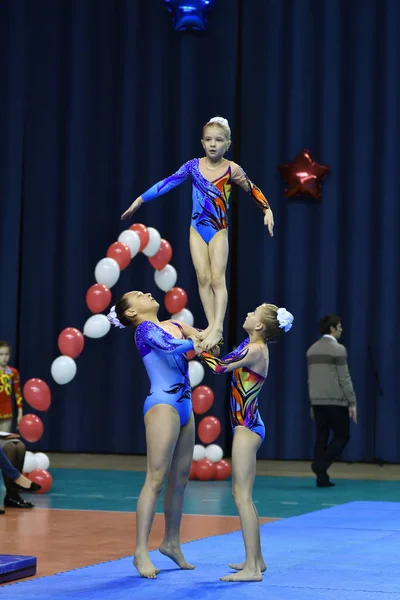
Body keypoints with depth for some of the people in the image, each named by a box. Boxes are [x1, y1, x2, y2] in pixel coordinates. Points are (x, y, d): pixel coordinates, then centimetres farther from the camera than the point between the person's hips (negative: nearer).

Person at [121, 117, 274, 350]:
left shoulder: (232, 169, -8)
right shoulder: (194, 165, -2)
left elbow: (253, 190, 1)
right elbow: (167, 184, 1)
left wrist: (267, 210, -10)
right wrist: (140, 200, 1)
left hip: (219, 230, -3)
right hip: (197, 229, 3)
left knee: (218, 278, -9)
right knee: (203, 277, -3)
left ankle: (218, 328, -15)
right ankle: (212, 325, -3)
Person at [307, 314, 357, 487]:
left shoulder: (312, 350, 10)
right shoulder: (338, 349, -12)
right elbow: (344, 379, -14)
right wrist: (352, 403, -10)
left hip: (317, 401, 7)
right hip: (335, 401, -7)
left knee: (322, 438, 7)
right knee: (342, 436, 5)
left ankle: (322, 477, 4)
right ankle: (320, 465, -11)